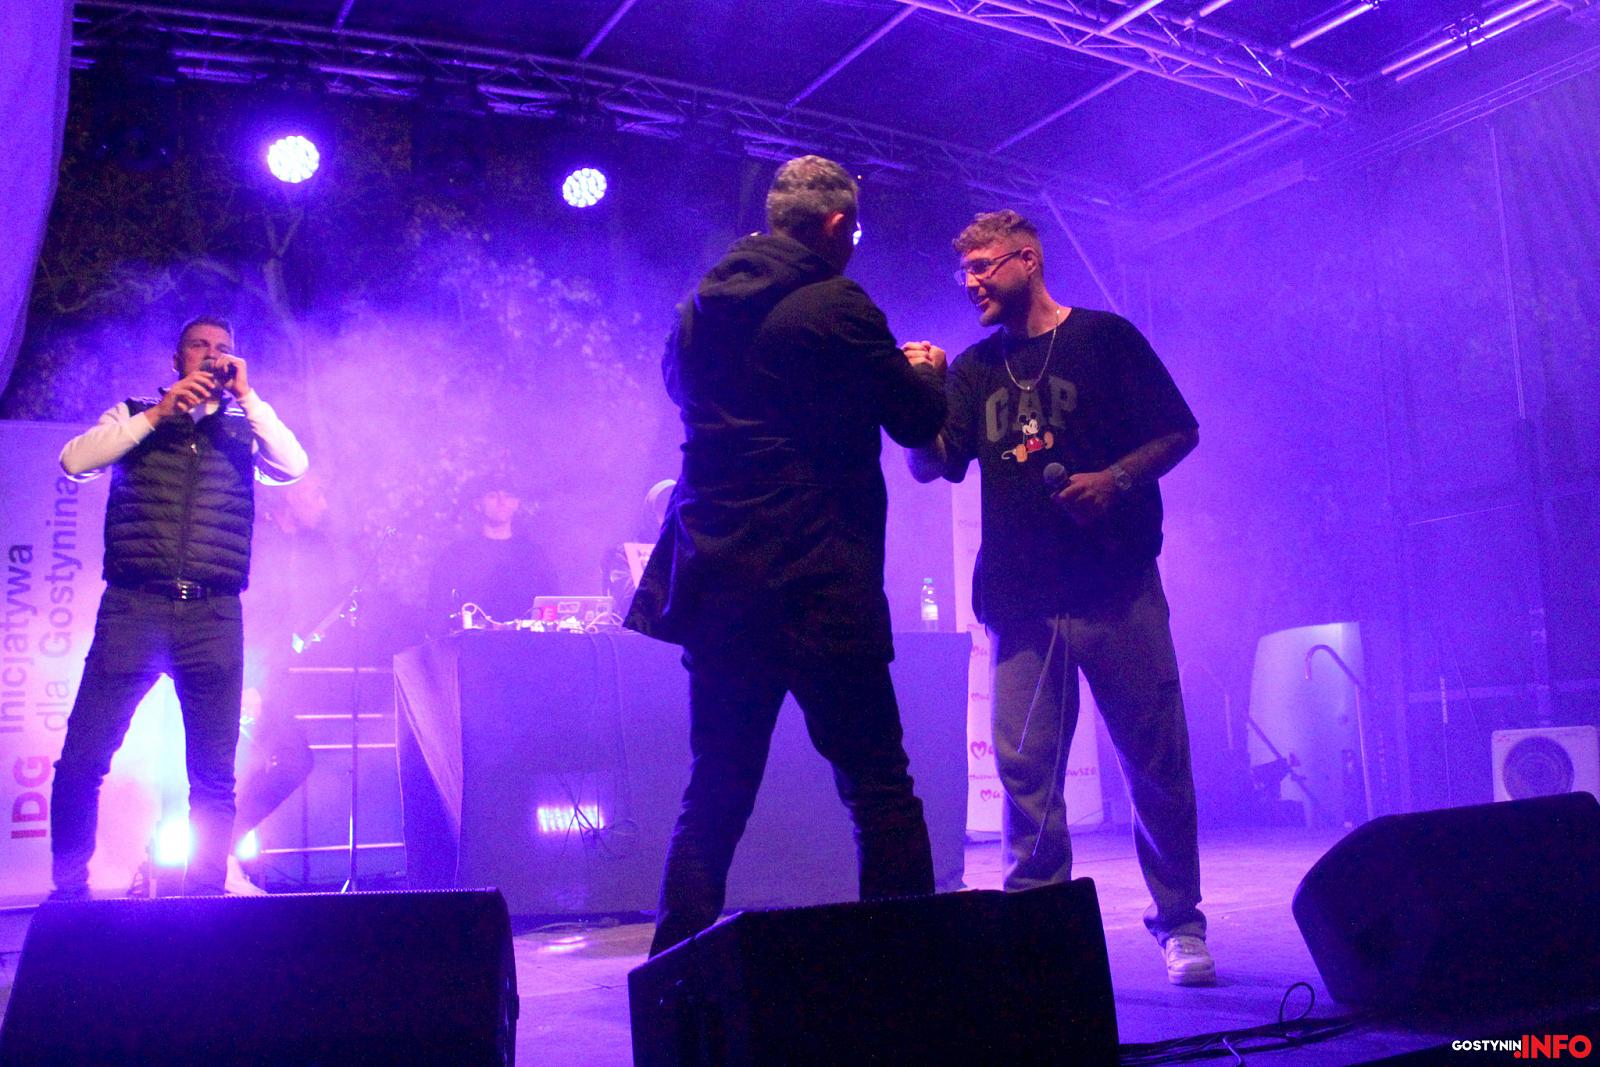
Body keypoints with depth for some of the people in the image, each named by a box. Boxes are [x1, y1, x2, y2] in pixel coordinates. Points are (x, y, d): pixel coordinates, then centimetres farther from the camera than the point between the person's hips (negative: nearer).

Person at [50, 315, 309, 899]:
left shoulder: (243, 428, 17)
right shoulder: (134, 416, 16)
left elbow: (294, 466, -2)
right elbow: (75, 460, -1)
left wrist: (245, 396, -3)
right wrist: (156, 414, -6)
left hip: (214, 617, 1)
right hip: (133, 608, 0)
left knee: (215, 774, 1)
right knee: (81, 761, -6)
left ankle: (205, 894, 11)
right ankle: (68, 889, 9)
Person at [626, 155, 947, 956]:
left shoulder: (694, 312, 12)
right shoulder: (836, 307, -7)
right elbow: (919, 421, -1)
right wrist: (925, 372, 23)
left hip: (714, 583, 6)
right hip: (819, 588, -6)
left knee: (714, 794, 14)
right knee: (878, 788, 4)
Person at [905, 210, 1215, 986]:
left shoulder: (1105, 338, 6)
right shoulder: (975, 369, 16)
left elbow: (1178, 432, 4)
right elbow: (932, 465, 7)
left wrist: (1116, 478, -13)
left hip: (1116, 590, -3)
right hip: (1020, 598, 3)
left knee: (1156, 759, 2)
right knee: (1024, 767, -1)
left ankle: (1179, 922, 16)